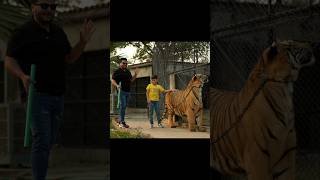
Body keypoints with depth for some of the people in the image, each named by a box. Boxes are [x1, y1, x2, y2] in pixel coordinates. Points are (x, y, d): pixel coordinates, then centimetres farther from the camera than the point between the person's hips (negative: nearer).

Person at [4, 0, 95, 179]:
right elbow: (9, 61, -8)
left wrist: (83, 41, 4)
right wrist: (23, 76, -27)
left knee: (50, 141, 13)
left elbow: (69, 58, 20)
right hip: (37, 95, -6)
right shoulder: (22, 33, -5)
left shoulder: (59, 32, 14)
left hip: (58, 96, 6)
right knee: (42, 141, -11)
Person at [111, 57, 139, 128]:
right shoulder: (117, 72, -3)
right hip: (121, 90, -7)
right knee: (123, 105, -11)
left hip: (128, 91, 7)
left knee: (124, 106, 12)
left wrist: (135, 75, 8)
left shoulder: (128, 72, 18)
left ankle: (120, 120, 23)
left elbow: (131, 80, 23)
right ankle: (122, 122, -8)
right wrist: (117, 85, -25)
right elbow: (112, 80, -7)